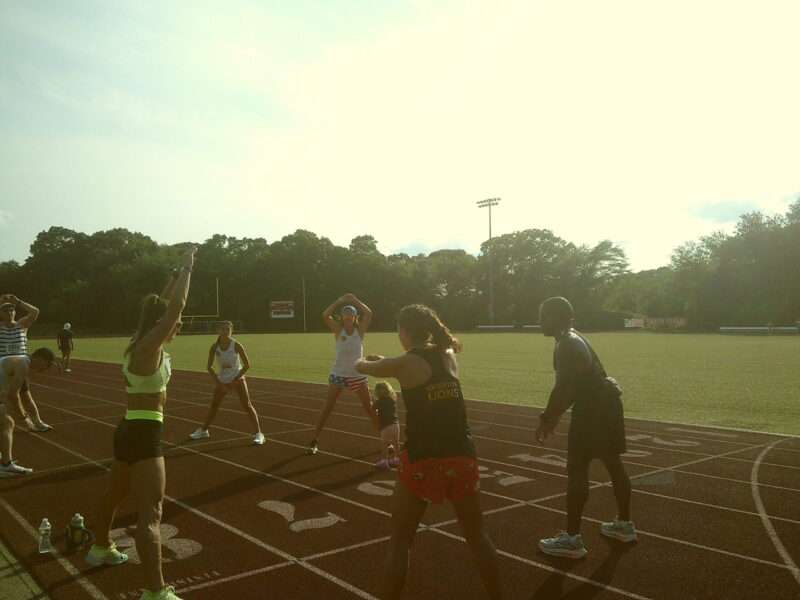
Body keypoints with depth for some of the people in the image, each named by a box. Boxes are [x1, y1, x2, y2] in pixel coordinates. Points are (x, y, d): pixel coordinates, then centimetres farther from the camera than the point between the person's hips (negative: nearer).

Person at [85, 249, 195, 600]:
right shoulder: (149, 346, -17)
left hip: (130, 430, 10)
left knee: (115, 494, 30)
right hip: (143, 434, -10)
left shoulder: (141, 346, 8)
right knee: (150, 514, -12)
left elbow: (165, 306, 20)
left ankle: (101, 549, 53)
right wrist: (186, 270, -14)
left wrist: (178, 274, 22)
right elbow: (176, 307, -25)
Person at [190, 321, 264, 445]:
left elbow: (247, 365, -12)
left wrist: (235, 379, -15)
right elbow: (209, 366, 1)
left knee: (247, 405, -10)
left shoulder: (236, 345, -16)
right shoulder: (214, 347, -8)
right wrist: (217, 381, -10)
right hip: (222, 381, 4)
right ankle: (203, 431, 36)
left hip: (237, 380, -3)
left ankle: (258, 434, -7)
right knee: (214, 405, 16)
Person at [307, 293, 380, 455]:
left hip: (357, 375, 0)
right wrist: (340, 301, -11)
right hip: (338, 374, 0)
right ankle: (314, 442, 11)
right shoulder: (338, 330, -3)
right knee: (326, 409, 4)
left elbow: (369, 313, -17)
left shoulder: (360, 329, -2)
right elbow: (325, 315, -17)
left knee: (370, 409, 7)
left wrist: (354, 300, -9)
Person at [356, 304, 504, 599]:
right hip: (461, 456, 5)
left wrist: (361, 362, 35)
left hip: (423, 460, -4)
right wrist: (385, 361, 37)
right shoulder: (448, 355, 6)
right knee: (477, 535, 20)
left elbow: (362, 367, 11)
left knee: (400, 540, 12)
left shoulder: (405, 363, -7)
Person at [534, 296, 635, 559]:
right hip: (606, 403, 11)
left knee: (576, 470, -6)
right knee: (613, 464, 20)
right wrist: (554, 416, 21)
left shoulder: (566, 346, -16)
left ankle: (572, 540, -2)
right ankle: (625, 524, 34)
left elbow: (563, 388, -22)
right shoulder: (575, 339, 16)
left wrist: (547, 418, -14)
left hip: (592, 409, -11)